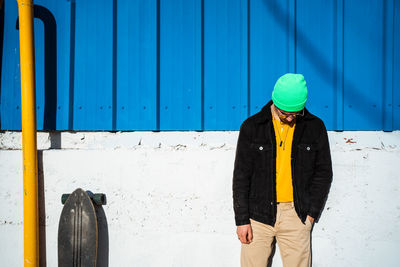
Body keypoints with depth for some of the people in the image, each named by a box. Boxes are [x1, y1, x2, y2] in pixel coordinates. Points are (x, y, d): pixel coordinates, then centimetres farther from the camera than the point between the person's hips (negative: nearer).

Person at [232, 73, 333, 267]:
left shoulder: (315, 127, 3)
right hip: (258, 213, 0)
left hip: (296, 214, 1)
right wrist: (242, 219, -3)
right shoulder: (251, 127, 0)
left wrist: (311, 212, 0)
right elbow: (241, 176, 1)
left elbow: (323, 172, 9)